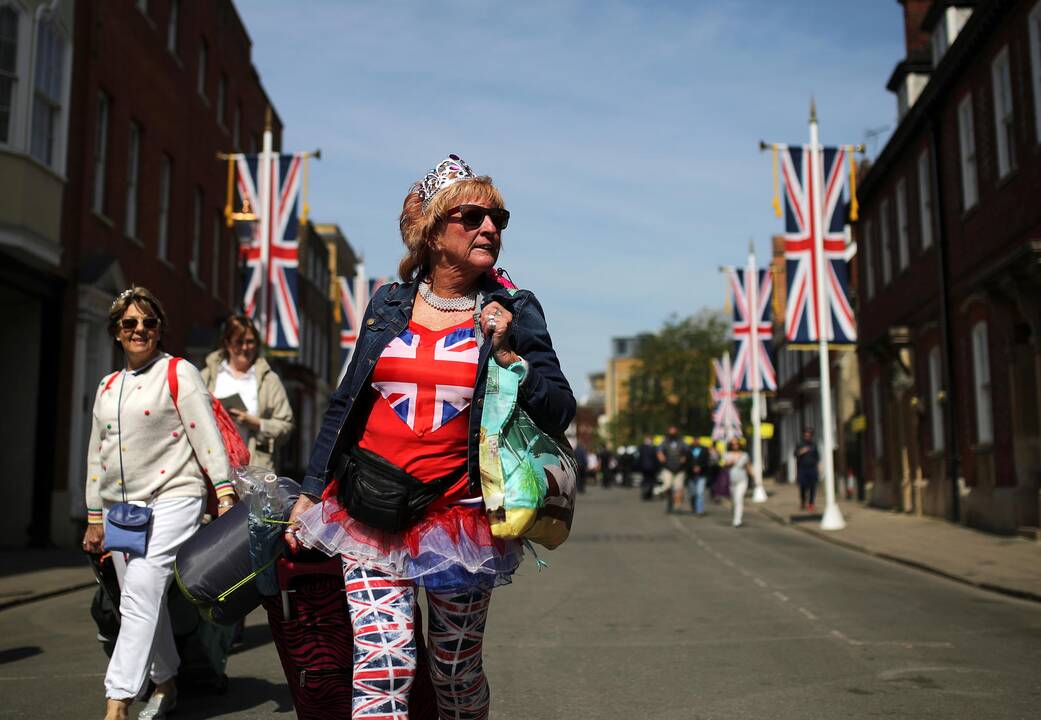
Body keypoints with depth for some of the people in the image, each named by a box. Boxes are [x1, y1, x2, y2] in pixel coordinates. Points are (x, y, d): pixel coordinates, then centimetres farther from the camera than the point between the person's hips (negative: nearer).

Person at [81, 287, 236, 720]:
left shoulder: (179, 373, -1)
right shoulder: (108, 387, 17)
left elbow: (206, 435, -7)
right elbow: (96, 455, 21)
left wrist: (224, 492, -15)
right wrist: (94, 516, 18)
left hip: (171, 498, -6)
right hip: (120, 507, 6)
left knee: (141, 597, -15)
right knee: (143, 602, 10)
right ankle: (165, 685, 25)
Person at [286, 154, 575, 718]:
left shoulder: (513, 312, 2)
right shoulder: (387, 306, 7)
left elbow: (559, 413, 0)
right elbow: (345, 405, 14)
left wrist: (506, 355, -14)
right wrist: (310, 492, 14)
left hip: (459, 514, 0)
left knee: (456, 673, 11)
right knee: (383, 662, -11)